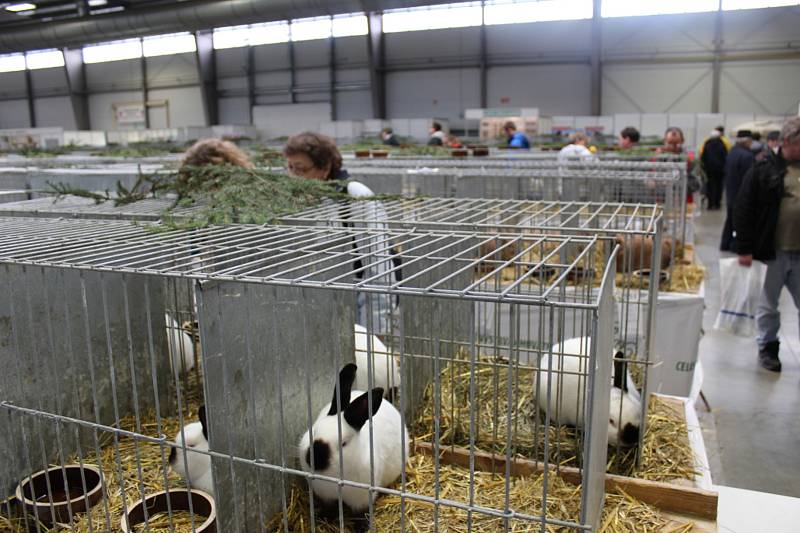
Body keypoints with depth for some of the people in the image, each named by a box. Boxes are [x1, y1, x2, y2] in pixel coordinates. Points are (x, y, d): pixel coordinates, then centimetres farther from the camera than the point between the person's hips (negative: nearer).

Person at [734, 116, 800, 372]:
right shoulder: (765, 170, -5)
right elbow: (743, 211, -8)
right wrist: (744, 249, -12)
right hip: (773, 252, -3)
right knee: (769, 305, 11)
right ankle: (767, 348, 28)